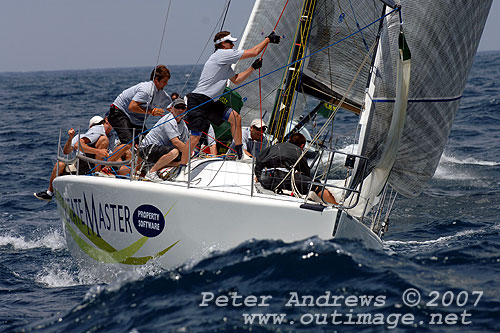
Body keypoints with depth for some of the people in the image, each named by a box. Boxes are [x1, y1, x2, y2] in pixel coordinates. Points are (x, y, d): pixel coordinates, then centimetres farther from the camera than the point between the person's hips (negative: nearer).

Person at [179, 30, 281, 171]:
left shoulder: (225, 63, 19)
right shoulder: (222, 54, -11)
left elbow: (236, 80, 27)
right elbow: (254, 52, -9)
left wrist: (253, 67, 18)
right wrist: (268, 39, 2)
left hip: (209, 102, 10)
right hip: (198, 101, -10)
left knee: (235, 116, 9)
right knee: (195, 136, -14)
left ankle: (240, 154, 16)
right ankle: (181, 169, -9)